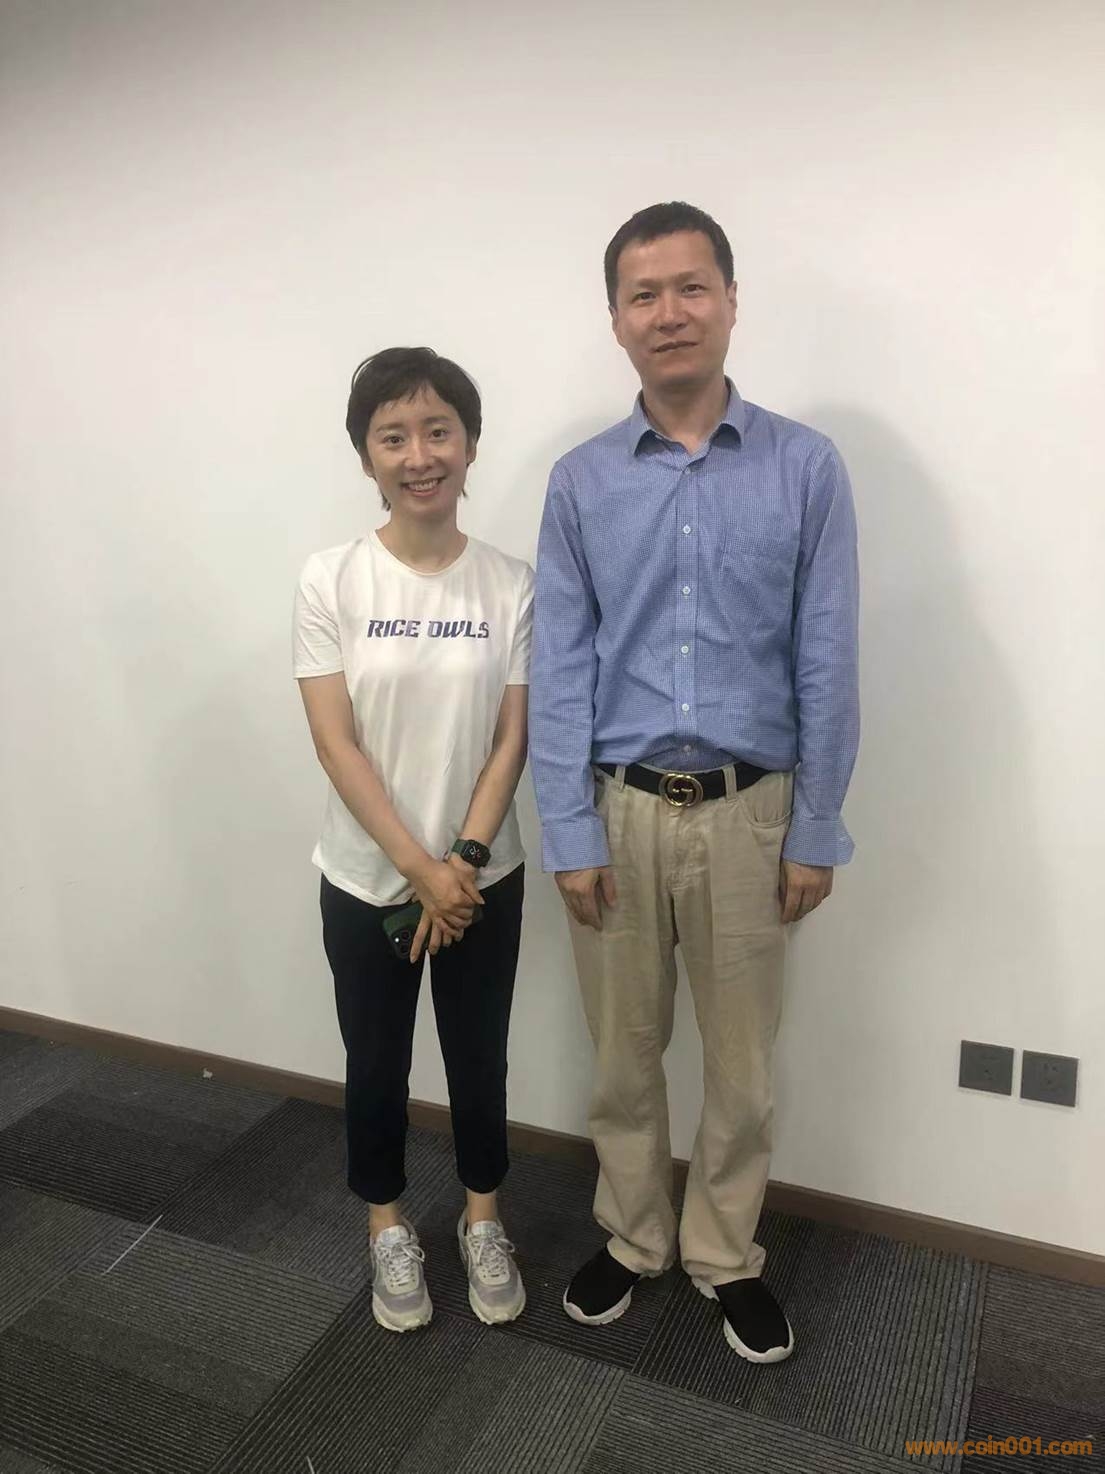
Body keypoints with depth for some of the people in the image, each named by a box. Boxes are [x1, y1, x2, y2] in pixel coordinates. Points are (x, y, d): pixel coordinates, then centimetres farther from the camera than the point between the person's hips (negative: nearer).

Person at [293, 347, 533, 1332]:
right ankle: (389, 1231, 40)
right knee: (377, 1065, 16)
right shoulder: (330, 582, -10)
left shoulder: (510, 584, -6)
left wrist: (462, 863, -13)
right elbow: (336, 745, -13)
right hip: (366, 881, 0)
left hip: (485, 879, 1)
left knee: (479, 1059, 16)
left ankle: (483, 1223, 40)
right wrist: (418, 868, -16)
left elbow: (512, 740, -6)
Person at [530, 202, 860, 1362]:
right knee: (623, 1053, 16)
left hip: (750, 812, -1)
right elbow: (559, 667, -2)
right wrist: (570, 834, -6)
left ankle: (726, 1257, 38)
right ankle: (632, 1238, 40)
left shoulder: (806, 468, -4)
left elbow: (826, 666, -3)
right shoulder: (579, 482, -1)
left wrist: (816, 833, -3)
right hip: (620, 810, 1)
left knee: (740, 1060, 14)